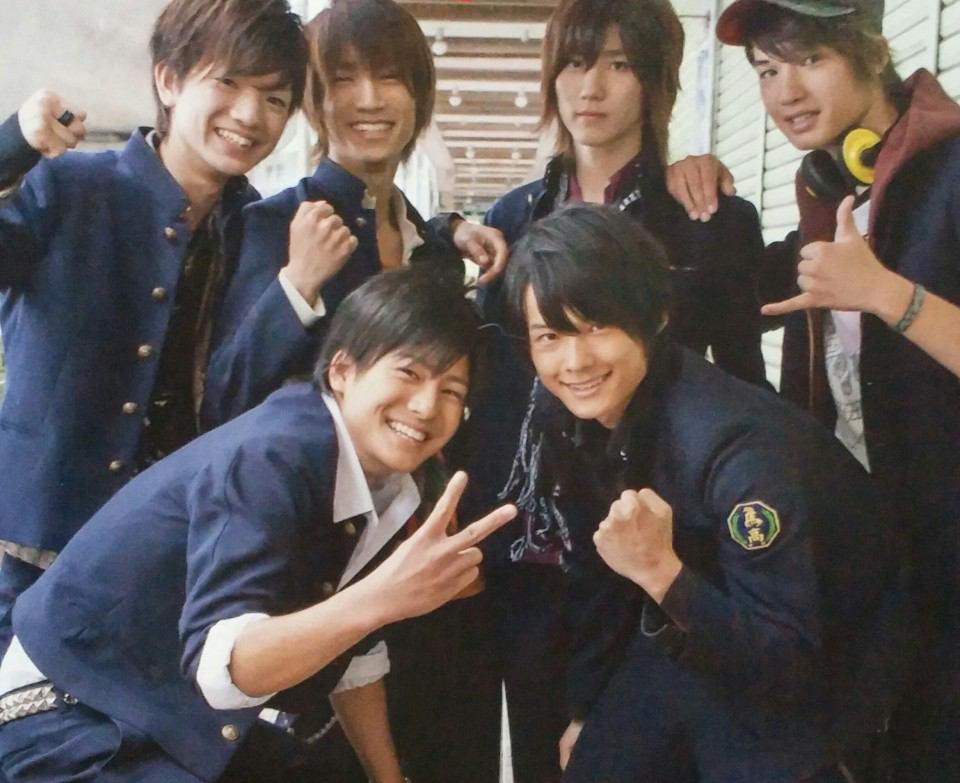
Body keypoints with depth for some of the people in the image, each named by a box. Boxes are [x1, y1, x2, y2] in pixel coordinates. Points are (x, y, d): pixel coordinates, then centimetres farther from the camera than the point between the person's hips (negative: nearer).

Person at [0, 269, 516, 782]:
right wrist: (379, 599, -51)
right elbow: (221, 666, -39)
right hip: (71, 713, -8)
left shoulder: (384, 476, -4)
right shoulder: (271, 457, -29)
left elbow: (349, 651, 6)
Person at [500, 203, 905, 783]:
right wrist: (587, 710, 10)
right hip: (680, 649, 5)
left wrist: (662, 573, -43)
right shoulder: (560, 416, -13)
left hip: (810, 678, -5)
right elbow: (591, 574, 2)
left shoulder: (736, 441, -32)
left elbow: (785, 661, -29)